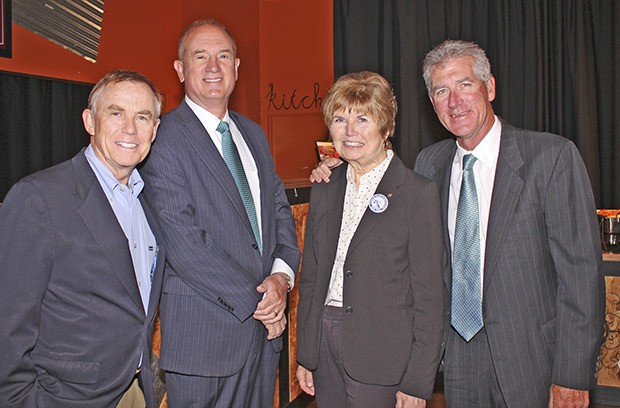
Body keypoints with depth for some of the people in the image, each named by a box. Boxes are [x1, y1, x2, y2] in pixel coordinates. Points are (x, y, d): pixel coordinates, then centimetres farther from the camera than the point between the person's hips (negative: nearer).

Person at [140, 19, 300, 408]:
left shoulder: (254, 134, 13)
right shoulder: (163, 138, -11)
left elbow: (280, 209, 12)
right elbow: (182, 241, -18)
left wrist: (282, 275, -6)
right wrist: (252, 301, -14)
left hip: (266, 323, 7)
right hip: (203, 329, -6)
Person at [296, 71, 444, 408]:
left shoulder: (418, 193, -9)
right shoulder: (324, 190, 7)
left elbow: (428, 295, -9)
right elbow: (310, 278, 11)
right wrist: (305, 355, 10)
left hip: (382, 354, -5)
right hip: (325, 345, 5)